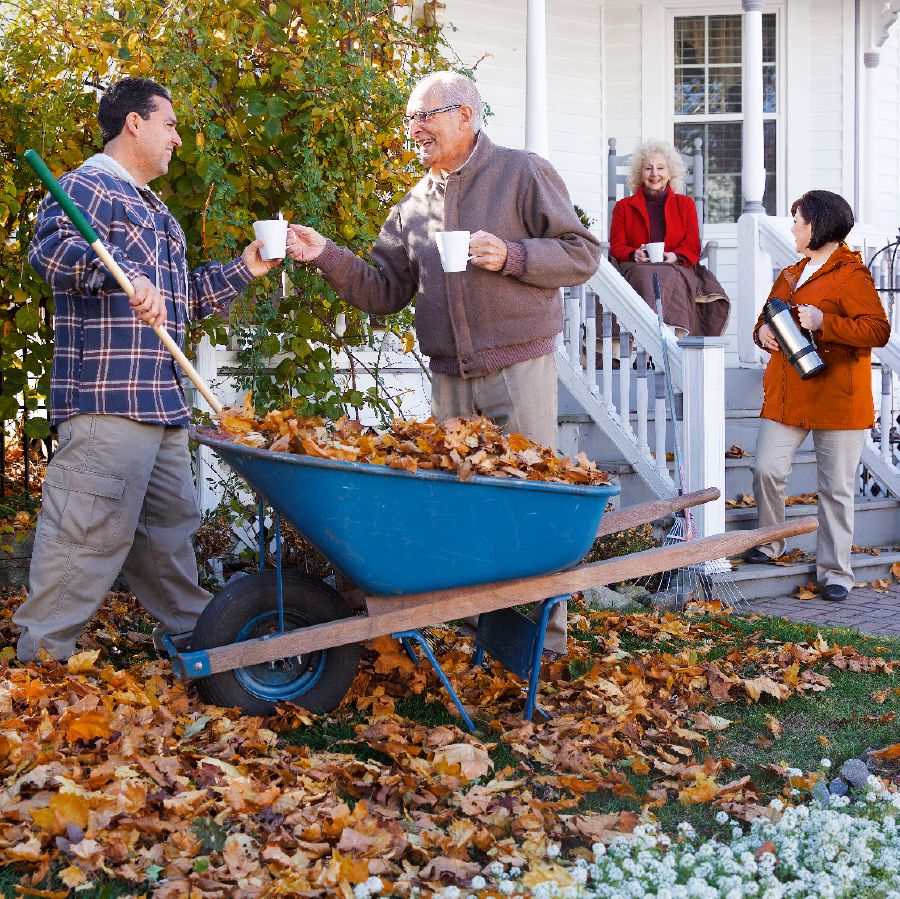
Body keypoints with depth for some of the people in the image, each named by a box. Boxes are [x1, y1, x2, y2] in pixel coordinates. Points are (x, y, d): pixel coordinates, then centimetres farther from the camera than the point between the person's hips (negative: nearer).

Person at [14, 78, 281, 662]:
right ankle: (42, 654, -5)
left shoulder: (155, 211, 27)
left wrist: (243, 269, 24)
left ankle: (194, 634, 29)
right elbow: (50, 245, -24)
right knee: (91, 528, -11)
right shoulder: (90, 185, -4)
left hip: (164, 404, 10)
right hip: (106, 399, -10)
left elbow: (183, 297, 34)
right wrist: (123, 274, -37)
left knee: (170, 524, 18)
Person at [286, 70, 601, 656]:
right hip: (450, 380, 6)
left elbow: (583, 254, -4)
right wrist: (326, 256, -2)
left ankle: (544, 632, 6)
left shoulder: (522, 173, -1)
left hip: (518, 367, -5)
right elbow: (384, 290, 11)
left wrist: (511, 256, -17)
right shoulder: (414, 206, 15)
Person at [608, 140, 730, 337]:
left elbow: (692, 246, 10)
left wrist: (675, 256, -14)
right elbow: (616, 246, 11)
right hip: (637, 268, 0)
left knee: (666, 276, -40)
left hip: (676, 270, 0)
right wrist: (635, 254, -13)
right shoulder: (624, 207, 23)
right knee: (645, 276, -40)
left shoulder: (685, 204, 23)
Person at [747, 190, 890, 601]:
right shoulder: (789, 275, 18)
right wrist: (763, 332, 5)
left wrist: (823, 322, -23)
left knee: (836, 487, 1)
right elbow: (769, 318, 30)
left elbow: (878, 330, -15)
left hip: (836, 398, -6)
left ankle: (835, 571, 9)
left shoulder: (851, 275, -7)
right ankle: (769, 543, 17)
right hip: (785, 395, 6)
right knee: (766, 469, -5)